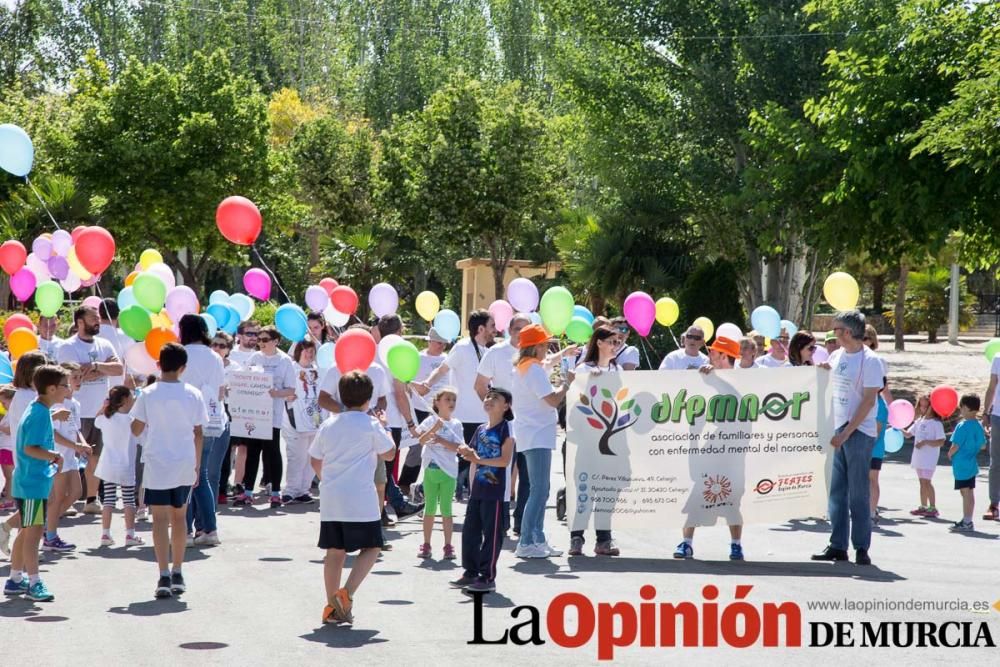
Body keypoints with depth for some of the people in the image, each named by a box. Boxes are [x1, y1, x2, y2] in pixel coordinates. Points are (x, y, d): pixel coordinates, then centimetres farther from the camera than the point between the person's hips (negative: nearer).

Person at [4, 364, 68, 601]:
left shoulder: (38, 410, 12)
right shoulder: (40, 414, -18)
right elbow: (29, 448, -24)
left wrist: (50, 459, 15)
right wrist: (53, 456, -31)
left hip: (28, 482, 10)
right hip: (33, 483, -10)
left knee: (26, 532, 16)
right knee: (33, 532, -6)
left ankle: (15, 579, 24)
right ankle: (34, 583, -3)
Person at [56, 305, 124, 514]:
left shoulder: (104, 345, 10)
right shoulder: (68, 347, -8)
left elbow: (119, 369, -3)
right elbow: (78, 374, -20)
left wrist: (96, 366, -17)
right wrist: (105, 368, -8)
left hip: (101, 411, 6)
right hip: (77, 413, -6)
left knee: (96, 457, 12)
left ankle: (92, 500, 21)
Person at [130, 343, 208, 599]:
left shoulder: (148, 394, -6)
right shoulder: (193, 395, -1)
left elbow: (136, 430, -2)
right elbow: (198, 433, 3)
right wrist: (197, 465, 12)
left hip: (157, 465, -2)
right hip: (185, 465, 2)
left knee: (160, 518, -1)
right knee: (179, 516, 15)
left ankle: (164, 577, -10)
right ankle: (177, 574, 20)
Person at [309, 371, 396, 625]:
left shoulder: (328, 425, 8)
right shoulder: (370, 425, -6)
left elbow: (316, 461, 14)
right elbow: (389, 453, 3)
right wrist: (384, 427, 16)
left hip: (330, 499, 5)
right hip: (360, 499, -5)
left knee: (335, 551, 10)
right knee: (371, 547, 5)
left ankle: (332, 606, 10)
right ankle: (347, 593, -12)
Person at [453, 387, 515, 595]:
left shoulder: (506, 428, -8)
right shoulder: (481, 430, 14)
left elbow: (505, 460, -16)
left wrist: (478, 459, -20)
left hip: (494, 491, -7)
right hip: (477, 490, 7)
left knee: (492, 534, -2)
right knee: (470, 530, 10)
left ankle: (488, 577, 3)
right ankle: (471, 572, 20)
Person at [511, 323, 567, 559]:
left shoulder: (520, 368, 15)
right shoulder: (535, 370, -15)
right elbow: (553, 400, -20)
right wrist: (566, 383, -4)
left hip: (530, 434, 11)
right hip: (538, 436, -11)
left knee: (540, 490, 14)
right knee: (539, 490, -11)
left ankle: (538, 540, 16)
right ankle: (525, 543, -13)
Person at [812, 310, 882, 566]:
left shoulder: (870, 361, -9)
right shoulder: (836, 357, 10)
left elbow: (868, 401, -14)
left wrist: (846, 433, -17)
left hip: (860, 432, -6)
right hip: (838, 431, 6)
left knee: (858, 492, -3)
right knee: (837, 490, 7)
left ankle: (861, 547, 3)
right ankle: (837, 545, 12)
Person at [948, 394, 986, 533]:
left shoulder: (962, 426, -19)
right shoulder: (978, 426, 5)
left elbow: (955, 446, -21)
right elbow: (983, 446, 12)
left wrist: (950, 454, -2)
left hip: (961, 466, -8)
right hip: (972, 465, 8)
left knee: (965, 493, -3)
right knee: (969, 493, 13)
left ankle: (967, 523, 1)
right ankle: (967, 521, 22)